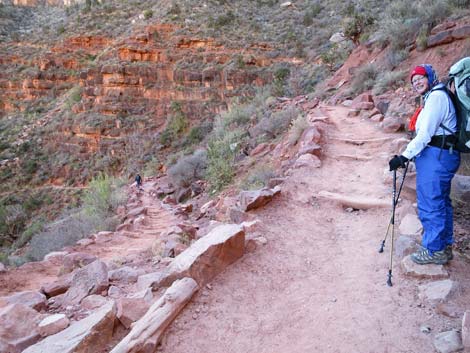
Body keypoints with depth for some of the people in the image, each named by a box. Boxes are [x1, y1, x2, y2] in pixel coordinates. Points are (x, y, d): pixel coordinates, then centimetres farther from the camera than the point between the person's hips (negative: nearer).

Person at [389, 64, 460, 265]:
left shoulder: (436, 96, -13)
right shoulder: (432, 97, 18)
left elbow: (425, 134, -21)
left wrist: (404, 157, -21)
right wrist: (409, 156, 18)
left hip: (435, 157, -11)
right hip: (443, 155, 11)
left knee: (430, 205, -3)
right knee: (441, 203, 16)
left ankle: (434, 250, 7)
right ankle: (445, 247, 28)